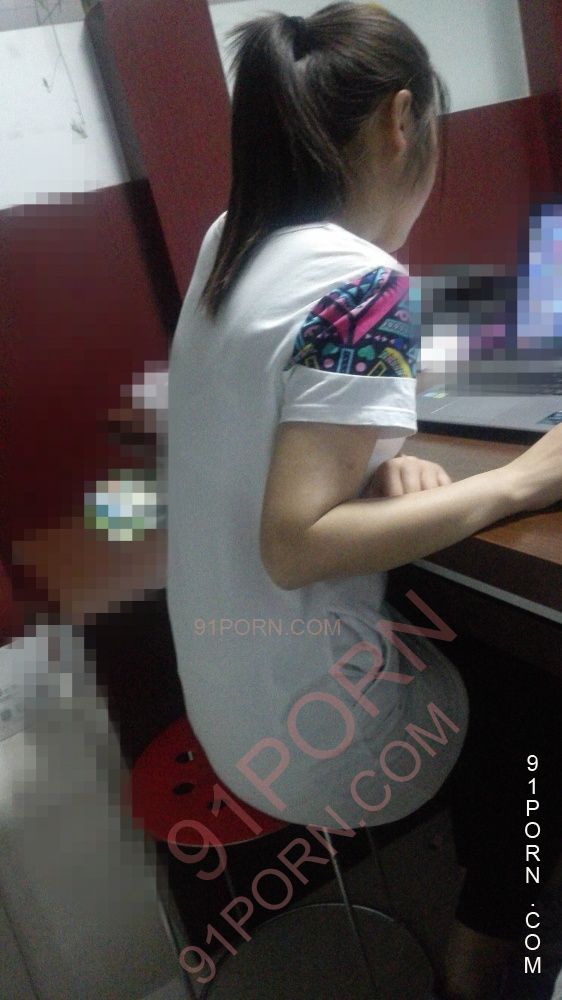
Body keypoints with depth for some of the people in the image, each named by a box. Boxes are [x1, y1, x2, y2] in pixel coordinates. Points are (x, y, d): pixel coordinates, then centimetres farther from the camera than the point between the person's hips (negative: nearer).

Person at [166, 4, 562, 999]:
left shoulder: (229, 240, 1)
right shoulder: (362, 284, -24)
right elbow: (297, 545, -28)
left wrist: (372, 460, -4)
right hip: (313, 733, -7)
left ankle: (474, 898, 48)